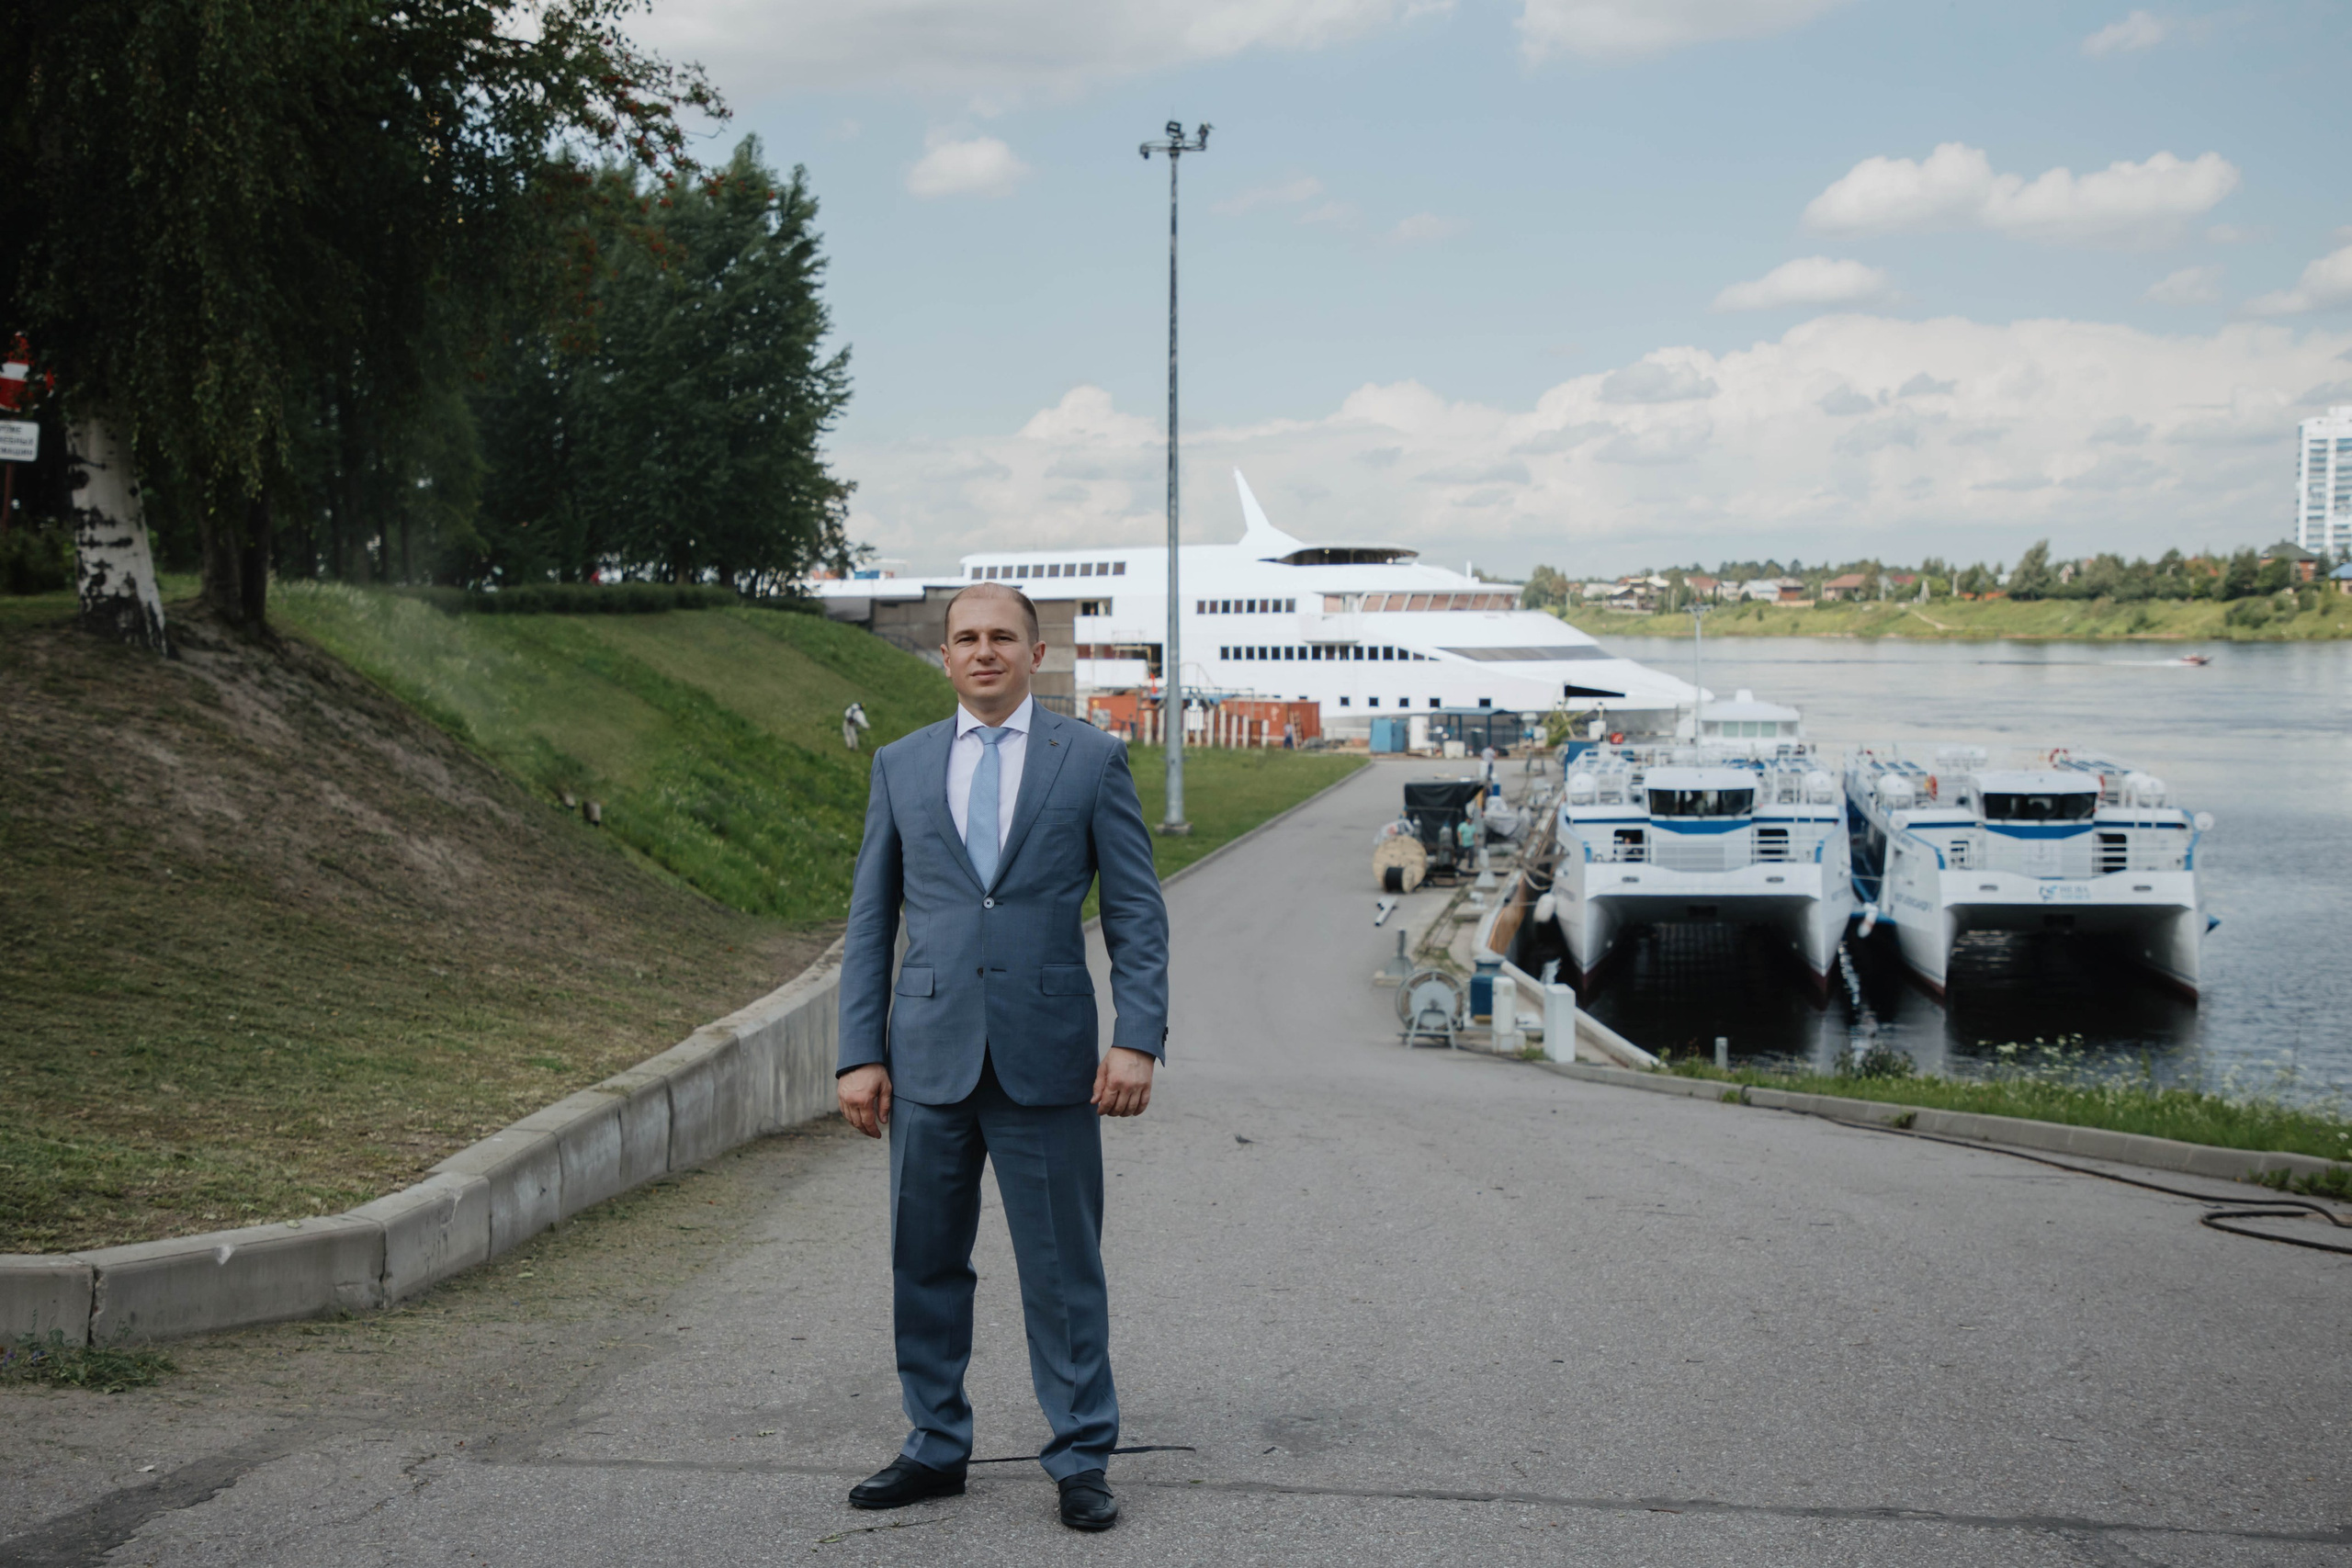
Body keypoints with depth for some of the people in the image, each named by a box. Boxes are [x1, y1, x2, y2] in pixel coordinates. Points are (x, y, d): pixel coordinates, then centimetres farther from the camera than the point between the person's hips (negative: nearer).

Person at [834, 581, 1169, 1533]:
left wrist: (1138, 1038, -9)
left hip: (1046, 1053, -2)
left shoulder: (1091, 758, 3)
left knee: (1063, 1266, 2)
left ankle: (1081, 1461, 13)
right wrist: (861, 1053, 3)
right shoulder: (901, 765, 9)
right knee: (926, 1261, 9)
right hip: (929, 1051, 2)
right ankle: (936, 1447, 23)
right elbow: (870, 920, 10)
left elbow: (1137, 910, 1)